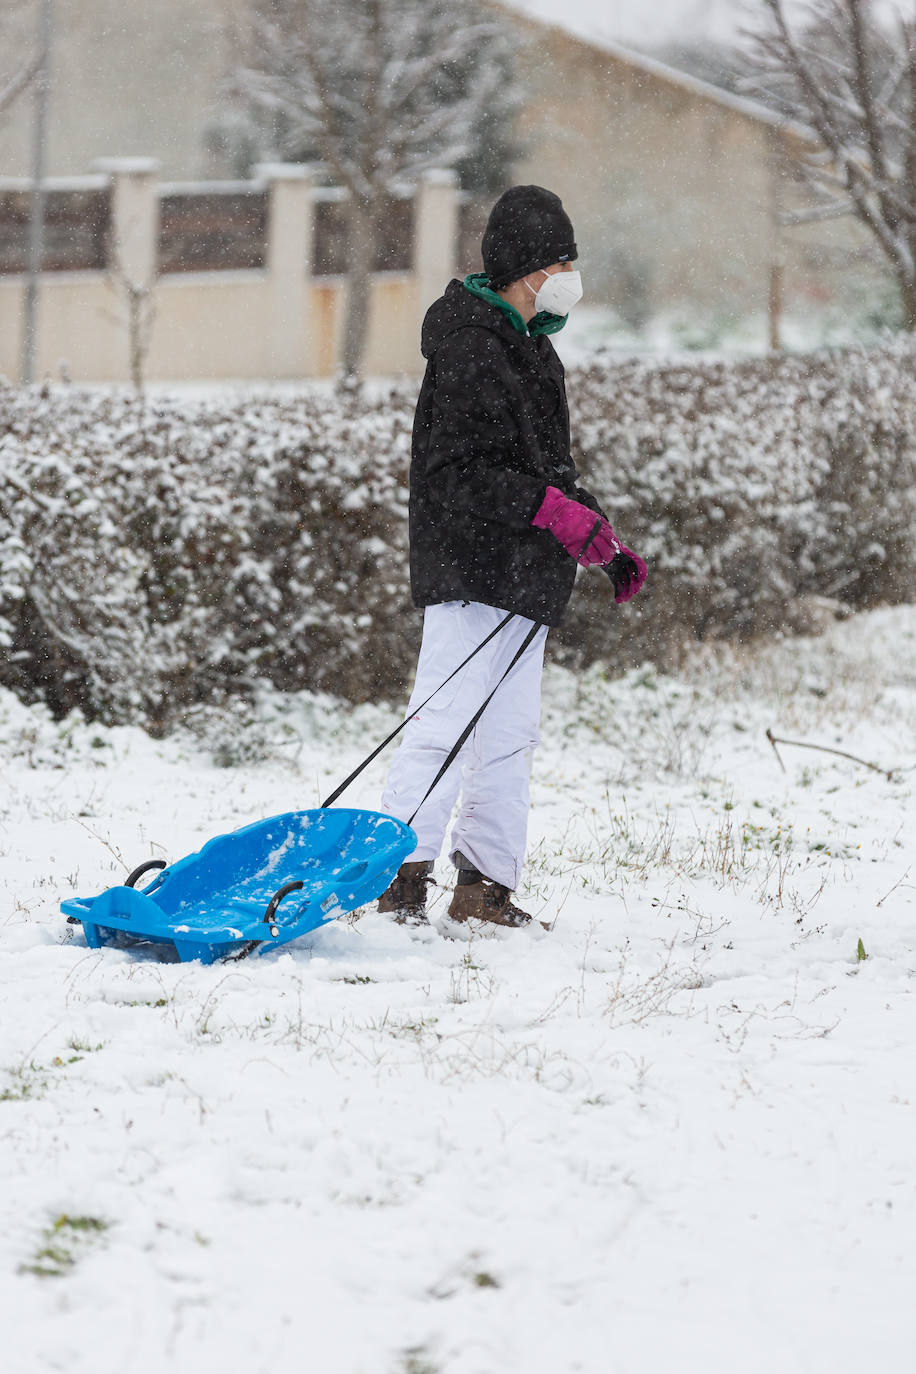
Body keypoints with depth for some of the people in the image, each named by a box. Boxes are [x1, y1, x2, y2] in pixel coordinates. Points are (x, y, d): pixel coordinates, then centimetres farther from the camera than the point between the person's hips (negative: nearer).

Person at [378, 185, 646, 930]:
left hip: (525, 576, 10)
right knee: (446, 721, -13)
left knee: (509, 734, 10)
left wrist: (605, 539, 17)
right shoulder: (467, 345, -12)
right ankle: (403, 871, -12)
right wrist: (550, 507, -25)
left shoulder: (530, 348, 19)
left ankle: (487, 886, 15)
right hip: (472, 568, -10)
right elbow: (461, 470, -19)